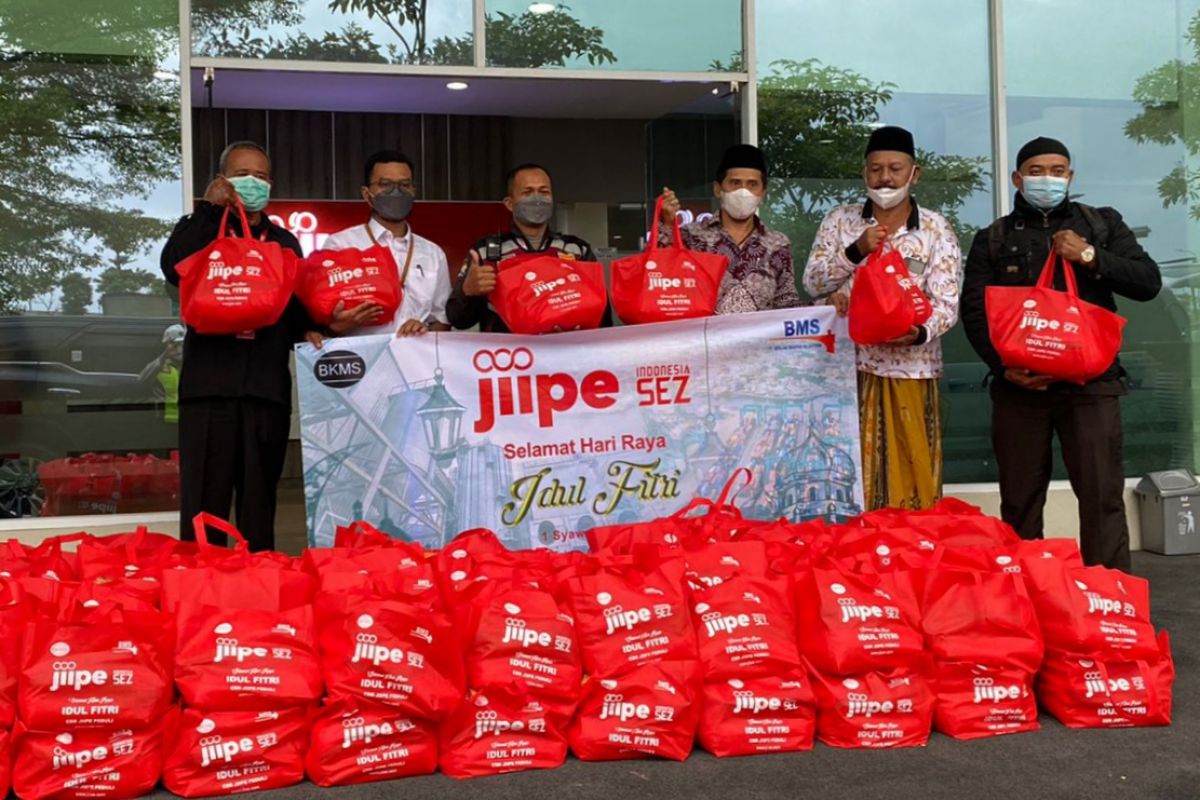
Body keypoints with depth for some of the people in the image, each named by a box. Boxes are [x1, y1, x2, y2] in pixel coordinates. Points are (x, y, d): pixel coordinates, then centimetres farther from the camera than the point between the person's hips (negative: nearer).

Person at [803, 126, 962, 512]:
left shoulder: (937, 229, 2)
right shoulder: (838, 221, 7)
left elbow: (946, 303, -5)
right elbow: (813, 284, 0)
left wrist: (920, 333, -26)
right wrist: (855, 251, -16)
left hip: (911, 371, -1)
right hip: (850, 367, 1)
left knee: (910, 476, 3)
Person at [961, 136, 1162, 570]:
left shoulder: (1102, 224, 14)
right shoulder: (993, 239, 11)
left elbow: (1148, 282, 5)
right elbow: (974, 312, 3)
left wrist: (1090, 256, -8)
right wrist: (1004, 366, -11)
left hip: (1090, 383, 0)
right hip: (1018, 386, 0)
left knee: (1103, 497, -5)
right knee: (1019, 500, 5)